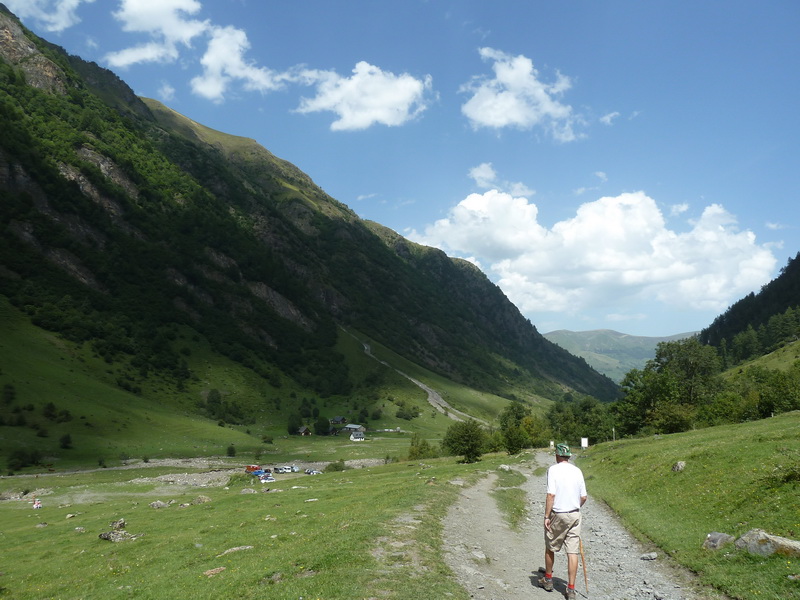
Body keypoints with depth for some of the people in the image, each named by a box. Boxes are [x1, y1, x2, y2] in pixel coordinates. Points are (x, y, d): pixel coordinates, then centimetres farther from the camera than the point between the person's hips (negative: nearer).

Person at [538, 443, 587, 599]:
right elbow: (583, 497, 7)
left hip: (557, 514, -3)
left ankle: (548, 579, 30)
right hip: (575, 515, 3)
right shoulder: (577, 471, 4)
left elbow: (551, 495, -16)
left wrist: (547, 516, -11)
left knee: (550, 548, 16)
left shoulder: (553, 469, -9)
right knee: (573, 552, 3)